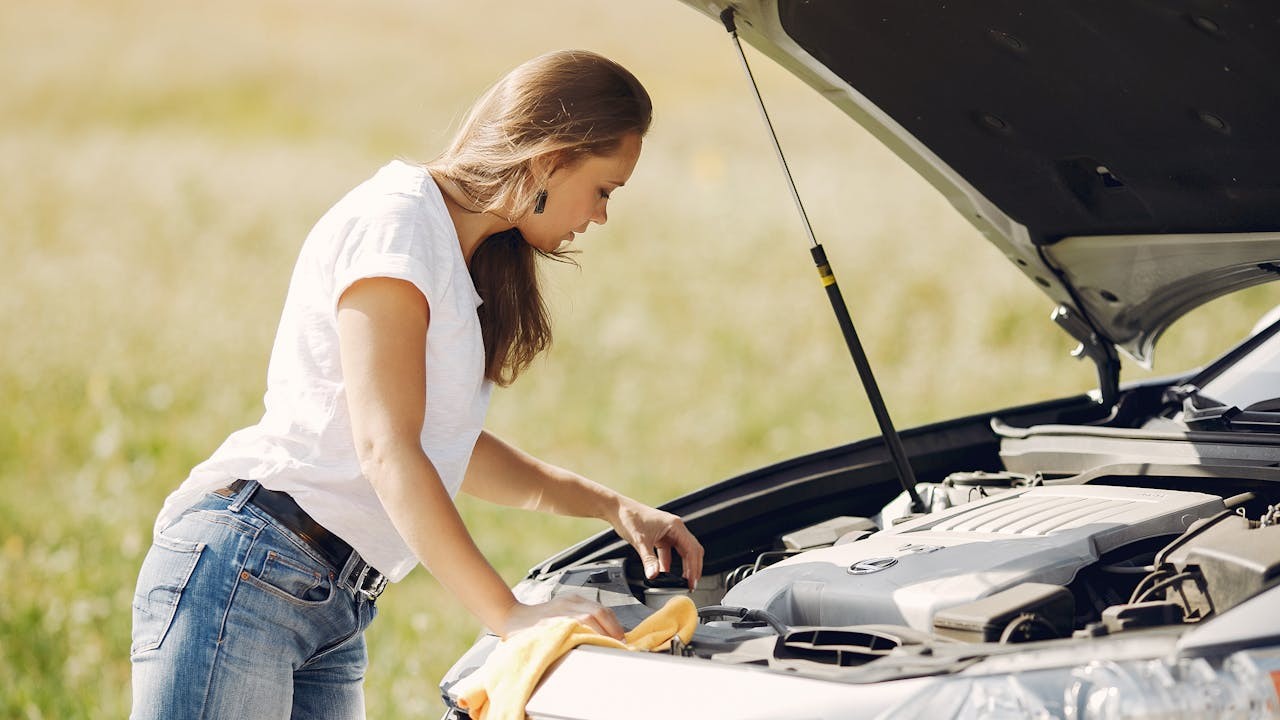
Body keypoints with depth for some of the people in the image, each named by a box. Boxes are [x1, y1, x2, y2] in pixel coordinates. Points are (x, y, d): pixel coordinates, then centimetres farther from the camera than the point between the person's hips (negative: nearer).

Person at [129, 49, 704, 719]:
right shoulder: (395, 221, -10)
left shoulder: (459, 257, 20)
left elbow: (454, 448, 30)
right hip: (241, 569, -10)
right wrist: (509, 614, -22)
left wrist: (612, 506, 25)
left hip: (332, 616, 10)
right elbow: (388, 451, -18)